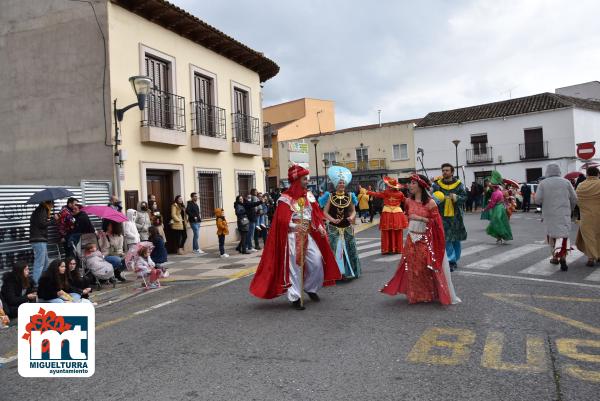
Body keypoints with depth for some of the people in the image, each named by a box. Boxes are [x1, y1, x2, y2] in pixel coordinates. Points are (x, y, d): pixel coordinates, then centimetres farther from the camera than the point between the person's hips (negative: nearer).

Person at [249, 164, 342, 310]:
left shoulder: (309, 196, 9)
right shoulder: (286, 198, -9)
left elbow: (316, 214, 9)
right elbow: (282, 219, -14)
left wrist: (320, 227, -7)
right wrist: (296, 227, -29)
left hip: (308, 235, 6)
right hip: (292, 236, -5)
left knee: (317, 261, 0)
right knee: (294, 265, -3)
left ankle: (310, 288, 23)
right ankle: (295, 297, 8)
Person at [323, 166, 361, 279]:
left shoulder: (349, 196, 3)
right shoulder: (331, 197, -3)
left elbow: (353, 211, 8)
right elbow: (325, 212, -4)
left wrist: (352, 217, -13)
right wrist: (332, 220, -18)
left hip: (347, 228, 2)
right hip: (334, 228, -2)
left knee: (349, 249, 6)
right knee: (335, 250, -2)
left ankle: (350, 271, 21)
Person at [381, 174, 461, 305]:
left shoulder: (430, 203, -11)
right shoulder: (409, 202, 3)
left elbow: (436, 222, -11)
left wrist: (421, 218, -18)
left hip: (426, 239, -5)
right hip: (412, 238, 5)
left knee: (428, 268, 0)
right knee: (411, 267, 9)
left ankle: (432, 293, 17)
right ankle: (415, 294, 23)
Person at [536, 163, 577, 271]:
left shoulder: (543, 183, -2)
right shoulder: (566, 182, 1)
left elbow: (538, 199, -9)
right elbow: (574, 199, 2)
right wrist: (570, 209, 17)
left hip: (549, 214, 0)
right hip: (563, 214, 0)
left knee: (551, 234, 15)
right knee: (563, 234, -1)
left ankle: (555, 257, 23)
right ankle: (563, 256, -20)